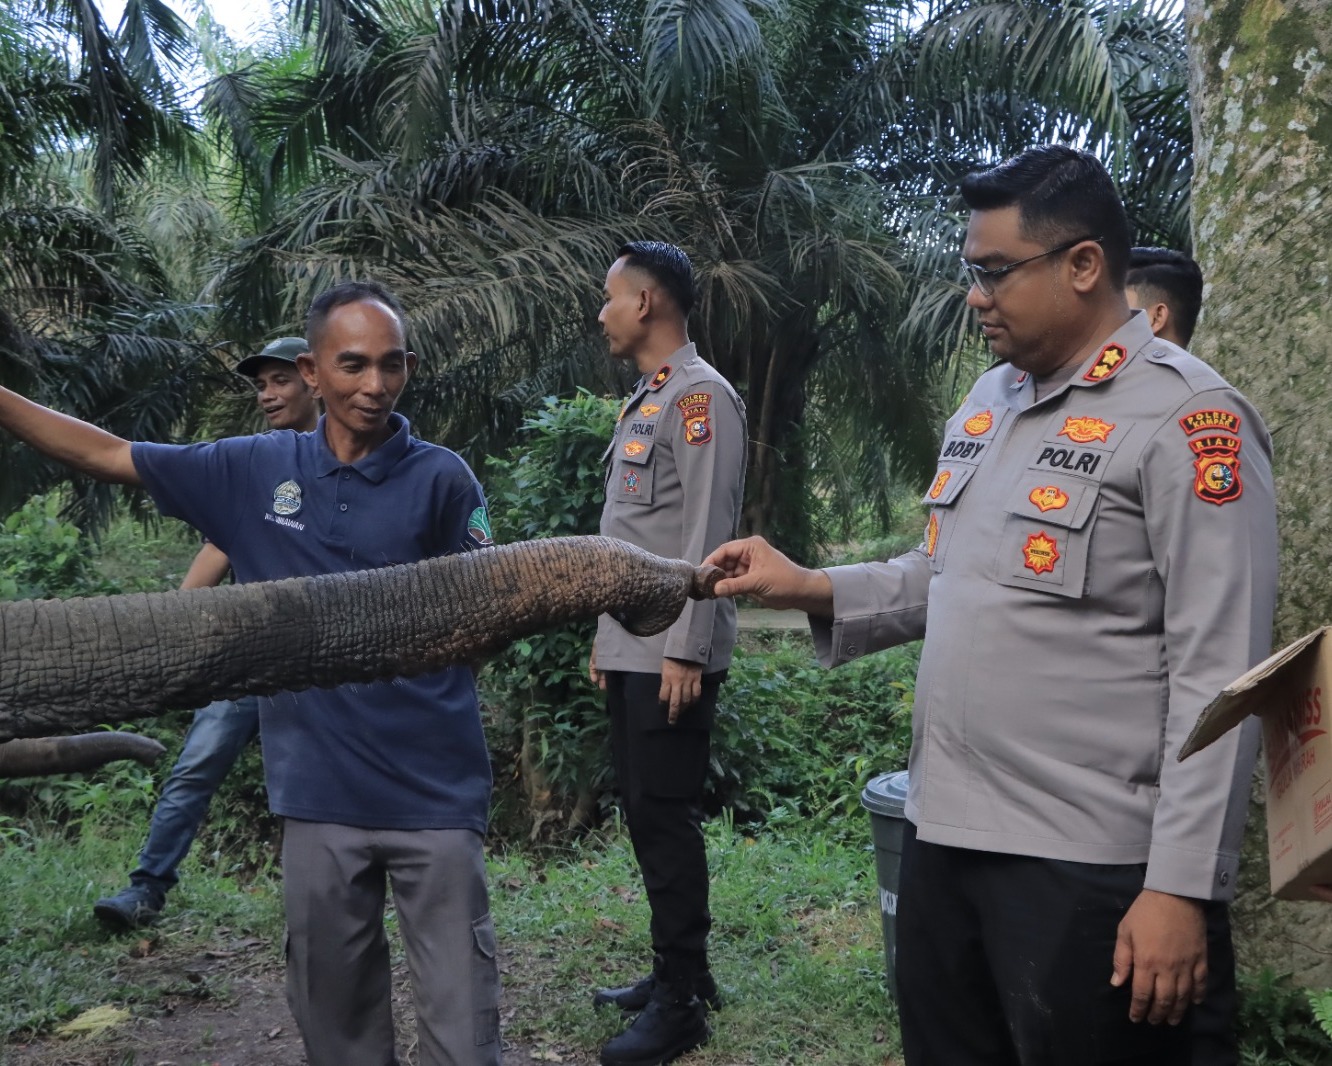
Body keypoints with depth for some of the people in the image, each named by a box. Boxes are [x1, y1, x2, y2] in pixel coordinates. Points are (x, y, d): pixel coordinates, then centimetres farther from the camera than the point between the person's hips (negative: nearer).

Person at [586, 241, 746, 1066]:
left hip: (671, 655, -9)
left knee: (667, 819, -4)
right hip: (631, 651, 9)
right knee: (645, 814, 14)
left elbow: (706, 535, -18)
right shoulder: (646, 399, 18)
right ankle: (675, 974, 25)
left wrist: (685, 650, -21)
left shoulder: (699, 396, -12)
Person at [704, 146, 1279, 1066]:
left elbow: (1218, 676, -16)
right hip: (944, 833, 8)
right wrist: (813, 590, 5)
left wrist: (1182, 886, -17)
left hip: (1086, 865, -7)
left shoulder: (1185, 418, -13)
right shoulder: (988, 399, 12)